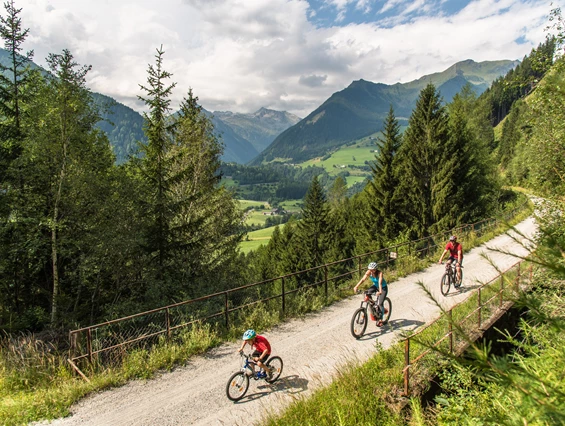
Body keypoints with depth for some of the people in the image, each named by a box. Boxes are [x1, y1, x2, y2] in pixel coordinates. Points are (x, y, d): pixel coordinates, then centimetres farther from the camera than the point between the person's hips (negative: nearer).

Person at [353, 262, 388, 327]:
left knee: (380, 303, -15)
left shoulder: (380, 273, -33)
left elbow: (380, 282, -46)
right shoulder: (369, 272, -21)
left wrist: (380, 291, -62)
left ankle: (380, 320, -2)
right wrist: (356, 286, -42)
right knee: (367, 293, -24)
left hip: (383, 287, -5)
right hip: (375, 286, 5)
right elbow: (363, 279, -29)